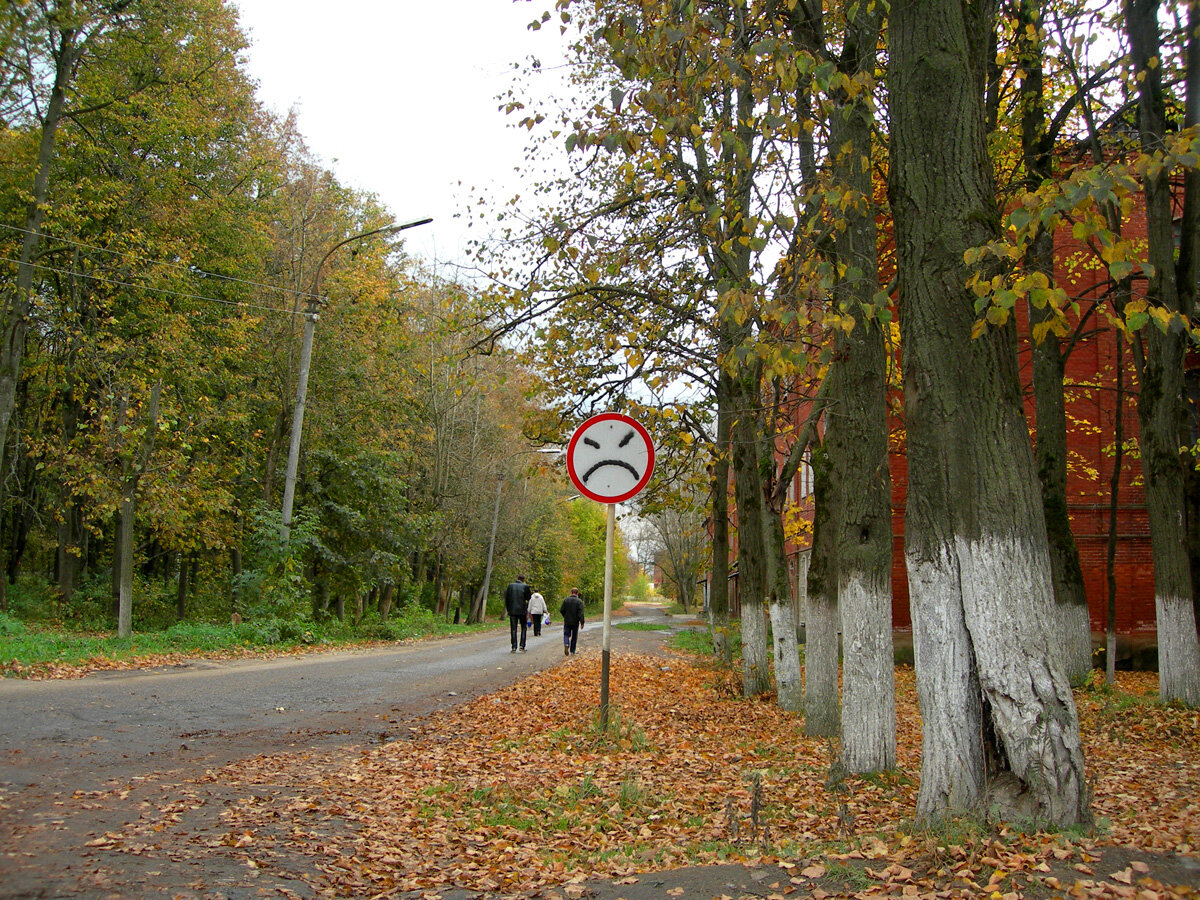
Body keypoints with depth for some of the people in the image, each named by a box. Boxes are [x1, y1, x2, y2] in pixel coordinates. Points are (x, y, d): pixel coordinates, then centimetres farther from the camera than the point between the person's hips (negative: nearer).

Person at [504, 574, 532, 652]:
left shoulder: (510, 586, 2)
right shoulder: (525, 586, -4)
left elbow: (506, 598, 3)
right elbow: (528, 598, 0)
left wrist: (508, 609, 10)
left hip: (512, 611, 1)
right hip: (522, 610, -1)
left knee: (513, 629, 4)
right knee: (523, 628, 12)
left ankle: (514, 647, 0)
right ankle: (522, 646, 3)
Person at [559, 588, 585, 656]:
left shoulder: (566, 600, -3)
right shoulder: (579, 601, -10)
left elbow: (561, 610, -1)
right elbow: (581, 613, -16)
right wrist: (582, 623, -13)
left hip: (567, 621, 1)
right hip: (575, 622, -1)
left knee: (566, 634, 9)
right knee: (574, 636, 13)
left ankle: (566, 644, -19)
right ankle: (572, 650, 19)